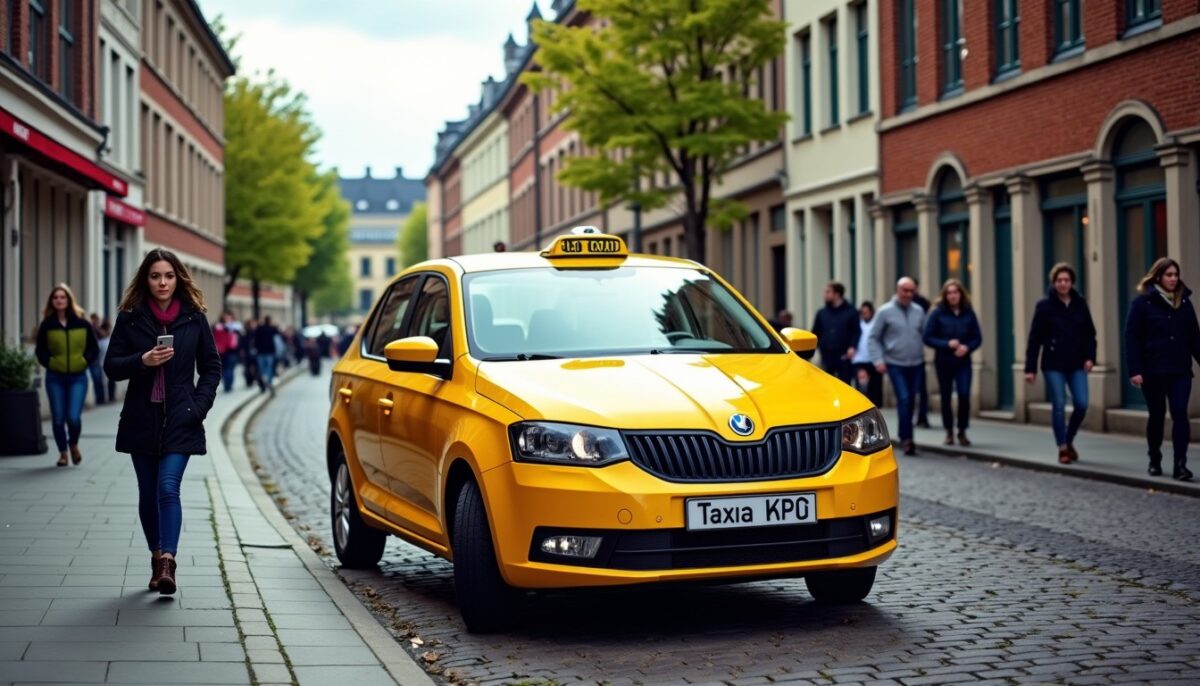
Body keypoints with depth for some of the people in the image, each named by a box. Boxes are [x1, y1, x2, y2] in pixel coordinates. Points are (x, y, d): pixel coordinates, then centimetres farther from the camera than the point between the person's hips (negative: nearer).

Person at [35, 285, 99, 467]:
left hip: (78, 377, -1)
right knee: (58, 418, 3)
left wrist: (85, 362, -5)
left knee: (74, 417, -11)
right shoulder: (47, 325, 0)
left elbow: (94, 348, 7)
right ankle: (63, 452, 20)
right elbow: (40, 350, 8)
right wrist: (49, 363, -5)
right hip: (55, 378, 1)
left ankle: (74, 444, 19)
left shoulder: (82, 323, 0)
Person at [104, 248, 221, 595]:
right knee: (148, 494, 9)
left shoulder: (194, 319, 2)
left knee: (168, 488, -15)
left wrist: (199, 405, -4)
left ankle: (167, 562, -20)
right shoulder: (130, 318, 2)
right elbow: (112, 365, 2)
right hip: (142, 420, 2)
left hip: (180, 421, -2)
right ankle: (157, 558, 22)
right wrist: (142, 361, -16)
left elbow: (211, 367, 8)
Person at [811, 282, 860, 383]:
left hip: (844, 356, -3)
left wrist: (852, 347, -15)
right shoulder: (822, 313, 10)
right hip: (826, 355, 3)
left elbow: (857, 332, -2)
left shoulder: (851, 312, 1)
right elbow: (816, 333, 11)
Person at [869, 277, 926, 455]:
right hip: (895, 364, -4)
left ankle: (904, 436, 22)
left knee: (910, 401, 10)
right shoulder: (885, 312, -4)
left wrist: (923, 354, 7)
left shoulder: (919, 311, 6)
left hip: (916, 364, 4)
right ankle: (907, 438, -15)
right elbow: (874, 338, -1)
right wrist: (878, 360, -9)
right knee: (903, 399, -15)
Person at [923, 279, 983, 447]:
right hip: (943, 362, -1)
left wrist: (967, 347, -14)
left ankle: (962, 432, 2)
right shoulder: (938, 313, -4)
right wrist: (947, 344, -17)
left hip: (963, 362, 1)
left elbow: (977, 338, 5)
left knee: (964, 394, -13)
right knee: (946, 397, 6)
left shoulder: (968, 313, 2)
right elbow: (928, 337, -5)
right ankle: (949, 432, 22)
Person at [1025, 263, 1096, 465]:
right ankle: (1063, 448, 9)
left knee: (1082, 404, -4)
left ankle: (1069, 440, 19)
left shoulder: (1080, 304, 5)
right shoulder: (1044, 306, -4)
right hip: (1053, 365, -3)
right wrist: (1030, 368, -7)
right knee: (1059, 406, -4)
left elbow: (1090, 334, 9)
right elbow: (1035, 338, -4)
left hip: (1076, 364, 3)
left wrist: (1090, 357, -5)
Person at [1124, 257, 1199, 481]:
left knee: (1180, 414, -8)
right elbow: (1132, 337, -7)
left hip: (1180, 371, 2)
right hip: (1153, 371, -2)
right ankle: (1155, 461, 24)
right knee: (1157, 416, 8)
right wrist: (1134, 370, -13)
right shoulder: (1142, 302, -4)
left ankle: (1180, 464, -10)